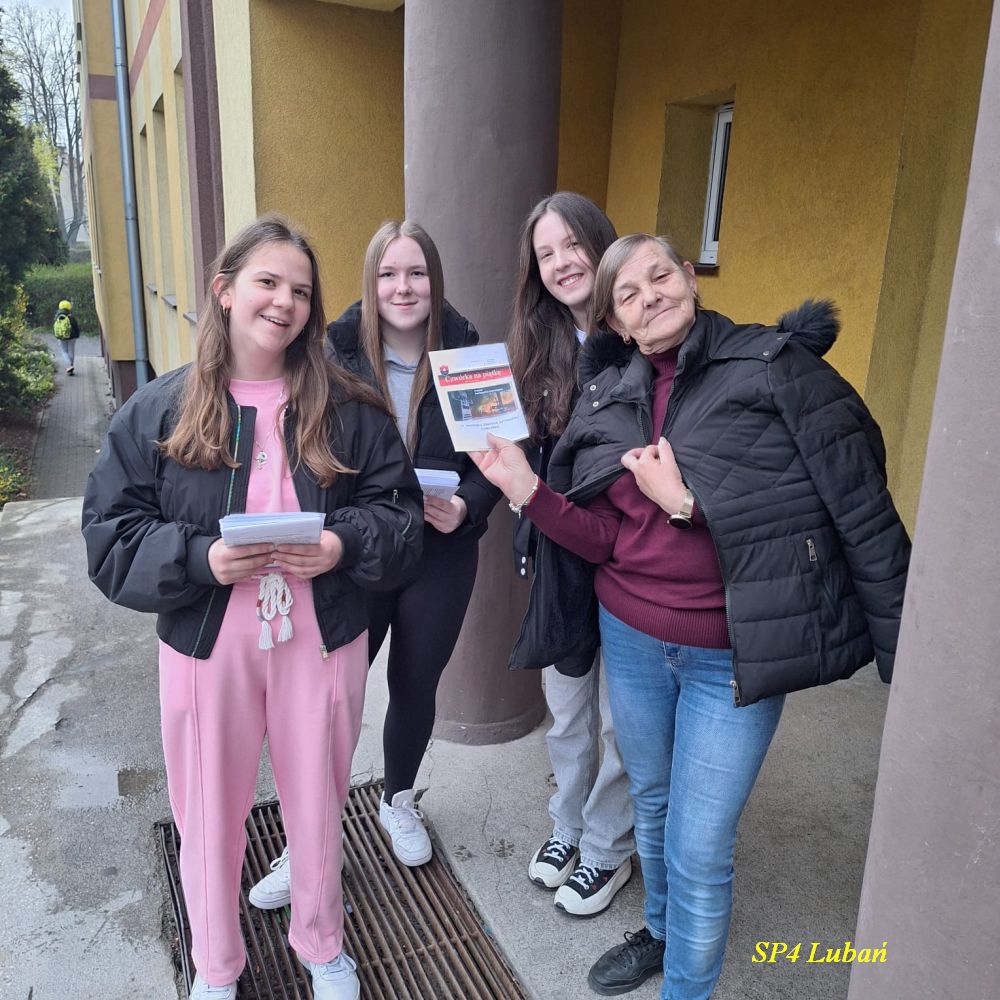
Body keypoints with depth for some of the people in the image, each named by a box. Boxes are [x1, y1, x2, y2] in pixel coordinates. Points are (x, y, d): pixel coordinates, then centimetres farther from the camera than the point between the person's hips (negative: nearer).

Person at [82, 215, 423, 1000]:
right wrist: (199, 558, -22)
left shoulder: (348, 408, -4)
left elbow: (400, 514, -1)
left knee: (318, 811, 19)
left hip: (322, 647, 0)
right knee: (210, 819, 17)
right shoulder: (158, 410, -4)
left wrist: (344, 544, -21)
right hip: (206, 650, 0)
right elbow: (111, 537, -4)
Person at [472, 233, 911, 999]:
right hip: (629, 636, 5)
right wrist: (528, 490, -14)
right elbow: (607, 538, -2)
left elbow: (860, 511, -15)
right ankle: (663, 933, 52)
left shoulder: (774, 364, -11)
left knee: (698, 851, 3)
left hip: (732, 653, -5)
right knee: (652, 802, 24)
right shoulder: (608, 402, 3)